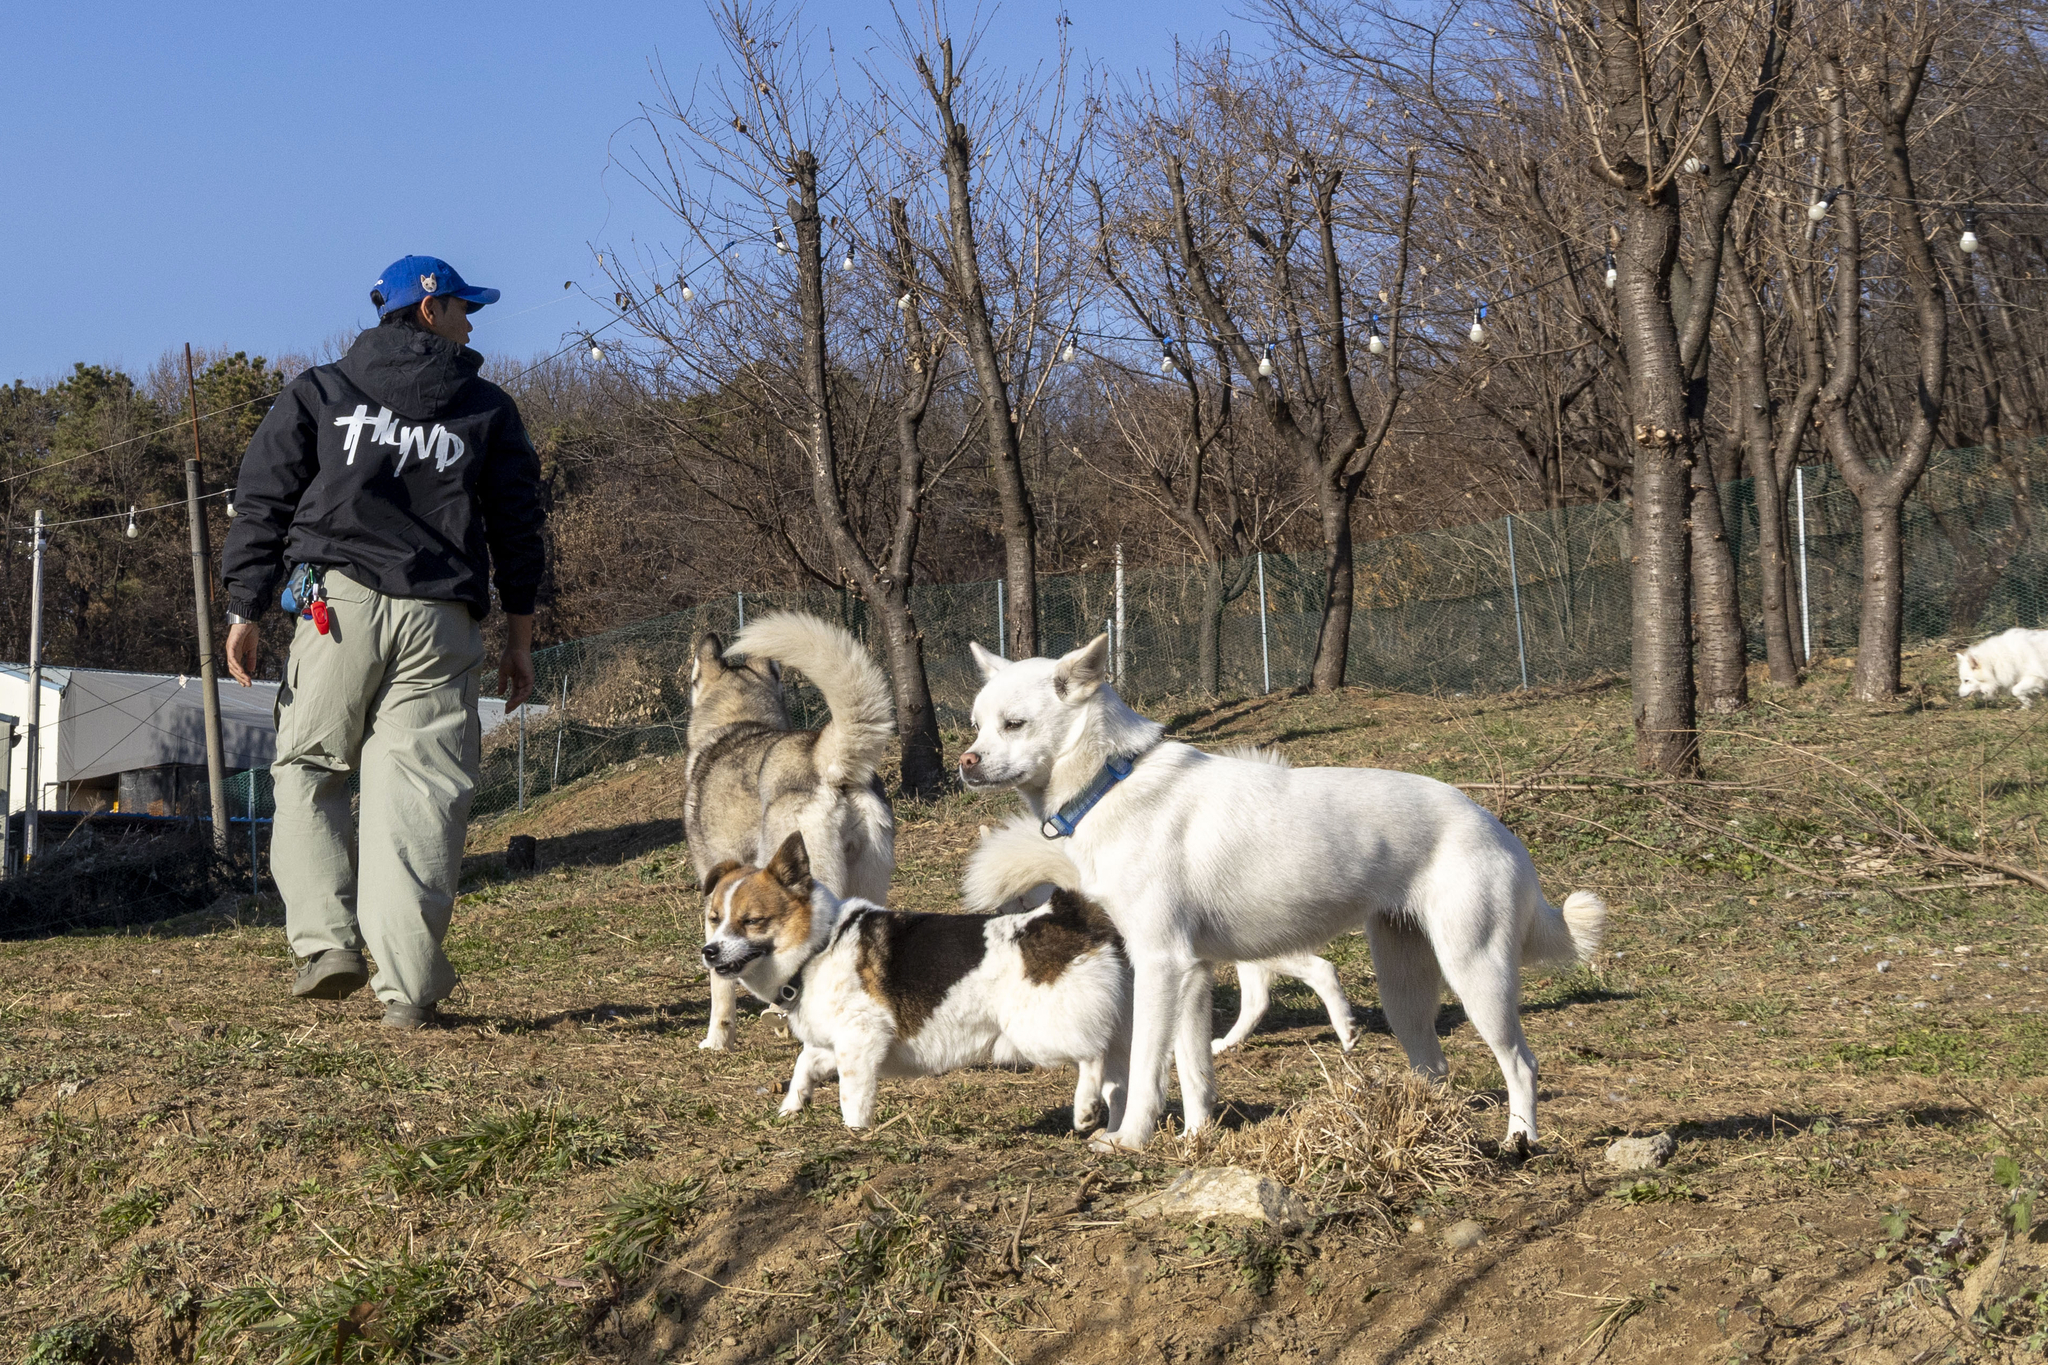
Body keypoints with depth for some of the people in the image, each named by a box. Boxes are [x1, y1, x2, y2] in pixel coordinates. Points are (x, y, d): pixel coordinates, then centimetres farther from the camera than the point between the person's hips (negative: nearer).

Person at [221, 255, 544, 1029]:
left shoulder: (319, 393, 13)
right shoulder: (488, 411, 14)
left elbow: (262, 504, 8)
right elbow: (517, 529, 13)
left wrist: (246, 609, 10)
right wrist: (520, 637, 17)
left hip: (337, 608, 0)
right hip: (440, 625, 0)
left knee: (307, 773, 11)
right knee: (419, 796, -2)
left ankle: (325, 940, -5)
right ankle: (408, 986, -6)